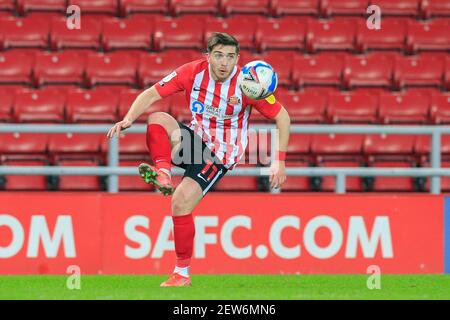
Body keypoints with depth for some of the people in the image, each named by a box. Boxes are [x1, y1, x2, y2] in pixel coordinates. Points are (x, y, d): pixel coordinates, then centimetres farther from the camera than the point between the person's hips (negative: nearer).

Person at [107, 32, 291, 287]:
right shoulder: (193, 72, -12)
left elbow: (283, 117, -11)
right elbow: (151, 95, -7)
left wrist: (279, 163, -16)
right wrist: (128, 119, -25)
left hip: (220, 155, -4)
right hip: (196, 139, 4)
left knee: (181, 203, -18)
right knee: (157, 119, -23)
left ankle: (182, 273, -4)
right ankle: (163, 175, -32)